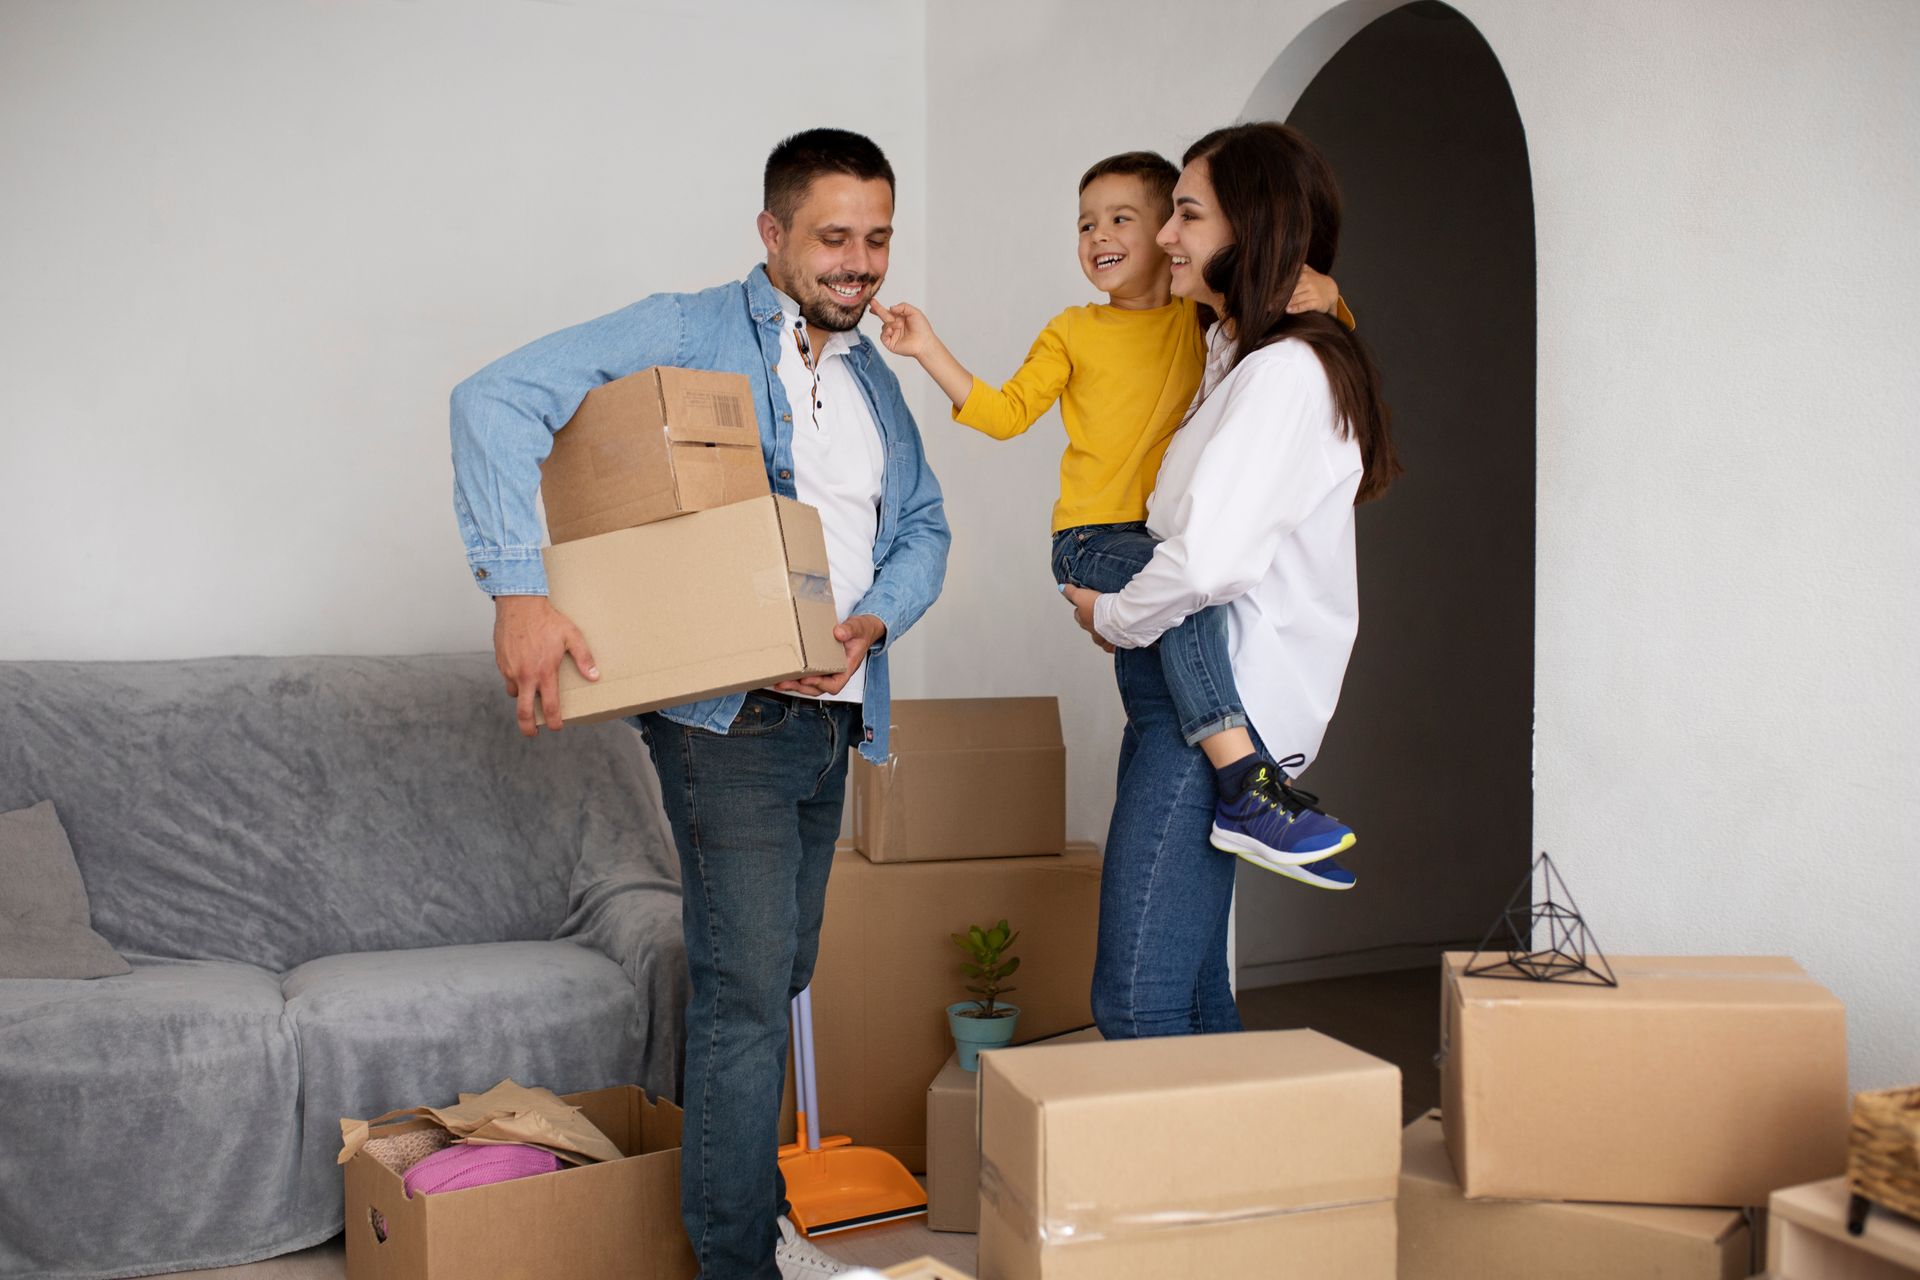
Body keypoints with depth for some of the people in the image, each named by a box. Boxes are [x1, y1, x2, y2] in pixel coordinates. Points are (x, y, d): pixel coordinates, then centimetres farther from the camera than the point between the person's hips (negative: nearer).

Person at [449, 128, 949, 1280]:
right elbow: (498, 402, -16)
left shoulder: (874, 379, 16)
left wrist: (872, 622, -3)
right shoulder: (690, 335, -7)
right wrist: (520, 591, -26)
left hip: (832, 717, 7)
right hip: (728, 718, -7)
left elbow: (926, 525, 19)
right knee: (749, 992, -7)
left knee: (775, 980, 17)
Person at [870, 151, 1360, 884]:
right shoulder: (1073, 332, 10)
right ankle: (1244, 789, -39)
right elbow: (1005, 412, 3)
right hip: (1093, 539, -5)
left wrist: (1321, 293, -5)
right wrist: (929, 350, -4)